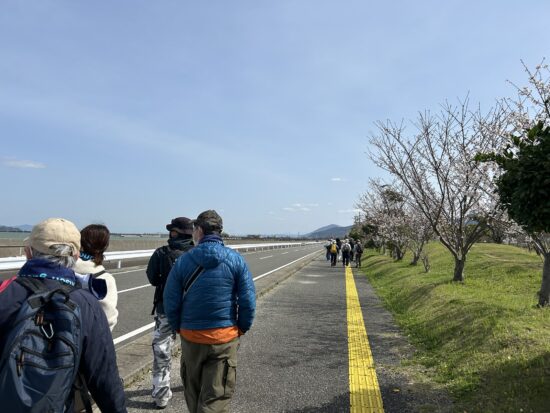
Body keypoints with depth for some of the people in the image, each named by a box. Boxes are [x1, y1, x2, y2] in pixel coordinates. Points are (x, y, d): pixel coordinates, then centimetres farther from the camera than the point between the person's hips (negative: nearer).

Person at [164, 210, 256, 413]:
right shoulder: (236, 260, -7)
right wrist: (242, 328, 7)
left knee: (193, 392, 23)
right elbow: (248, 301, -8)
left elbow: (171, 302, -2)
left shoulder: (183, 261, -6)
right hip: (225, 337, -1)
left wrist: (179, 327, 13)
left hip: (191, 336, 2)